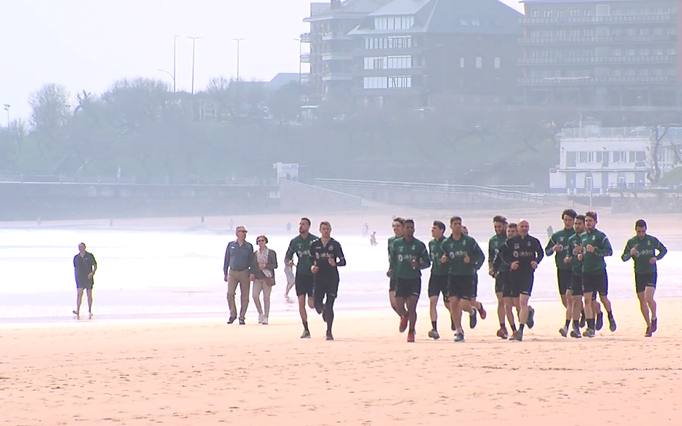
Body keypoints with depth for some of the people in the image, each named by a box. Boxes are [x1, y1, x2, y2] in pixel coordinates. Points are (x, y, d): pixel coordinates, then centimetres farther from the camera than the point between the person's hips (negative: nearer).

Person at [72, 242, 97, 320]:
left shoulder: (90, 256, -1)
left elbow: (95, 266, 2)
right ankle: (77, 313, -22)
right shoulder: (76, 257, 6)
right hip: (79, 278, 1)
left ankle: (89, 312, 20)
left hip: (88, 278, -1)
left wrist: (92, 273, -15)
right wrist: (75, 278, 10)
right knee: (79, 294, -13)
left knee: (89, 295, 7)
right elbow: (75, 268, 14)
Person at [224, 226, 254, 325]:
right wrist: (225, 273, 6)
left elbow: (251, 261, 8)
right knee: (230, 294, -13)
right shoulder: (231, 245, 6)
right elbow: (226, 260, 10)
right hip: (233, 272, 0)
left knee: (244, 296, -1)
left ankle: (242, 317, 8)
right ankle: (233, 314, 4)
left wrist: (252, 273, -1)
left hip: (245, 273, 0)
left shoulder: (249, 246, 6)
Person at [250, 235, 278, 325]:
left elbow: (275, 265, 1)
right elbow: (252, 265, 17)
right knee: (255, 295, -13)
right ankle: (260, 313, 6)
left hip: (267, 277, -2)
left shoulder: (271, 253, 5)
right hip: (257, 277, 2)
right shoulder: (255, 254, 13)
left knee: (266, 297, -4)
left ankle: (266, 317, 2)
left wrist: (265, 265, -12)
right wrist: (252, 273, -1)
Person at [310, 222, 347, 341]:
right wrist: (312, 267, -3)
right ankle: (323, 312, 33)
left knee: (329, 306, -7)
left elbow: (343, 261, -2)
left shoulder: (335, 244, 1)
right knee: (317, 304, -5)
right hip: (319, 278, 2)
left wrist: (335, 263, -22)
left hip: (332, 278, -2)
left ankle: (329, 332, 1)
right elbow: (310, 260, 18)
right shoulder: (314, 245, 8)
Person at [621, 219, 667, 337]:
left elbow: (664, 250, 10)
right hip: (639, 274, 3)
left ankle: (654, 318, 7)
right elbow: (624, 258, 2)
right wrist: (630, 253, -20)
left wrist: (657, 258, -9)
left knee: (649, 298, -19)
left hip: (651, 273, -3)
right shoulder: (631, 242, 1)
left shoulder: (652, 240, -3)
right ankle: (649, 326, 18)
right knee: (642, 301, 6)